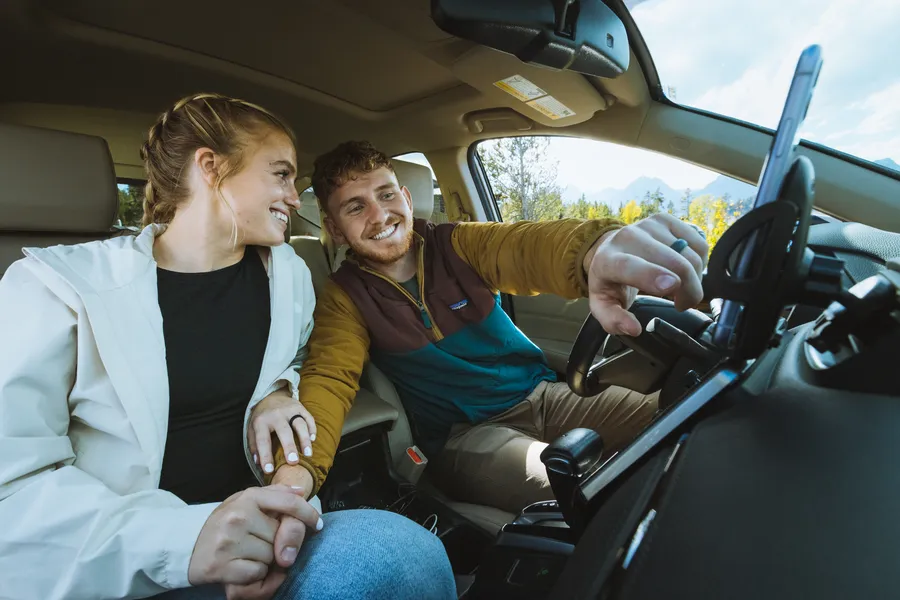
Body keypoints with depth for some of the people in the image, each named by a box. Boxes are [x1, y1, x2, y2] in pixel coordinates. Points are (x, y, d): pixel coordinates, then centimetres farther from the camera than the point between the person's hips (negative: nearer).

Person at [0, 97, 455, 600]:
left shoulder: (288, 274, 6)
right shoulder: (57, 284, -5)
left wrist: (282, 394, -3)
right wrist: (179, 538, -27)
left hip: (263, 534, 5)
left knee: (404, 551, -27)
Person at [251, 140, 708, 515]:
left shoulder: (457, 245, -2)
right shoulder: (345, 298, -2)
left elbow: (527, 247, -22)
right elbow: (328, 379, -16)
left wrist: (596, 246, -48)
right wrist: (298, 470, -39)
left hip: (542, 394, 4)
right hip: (464, 434, -3)